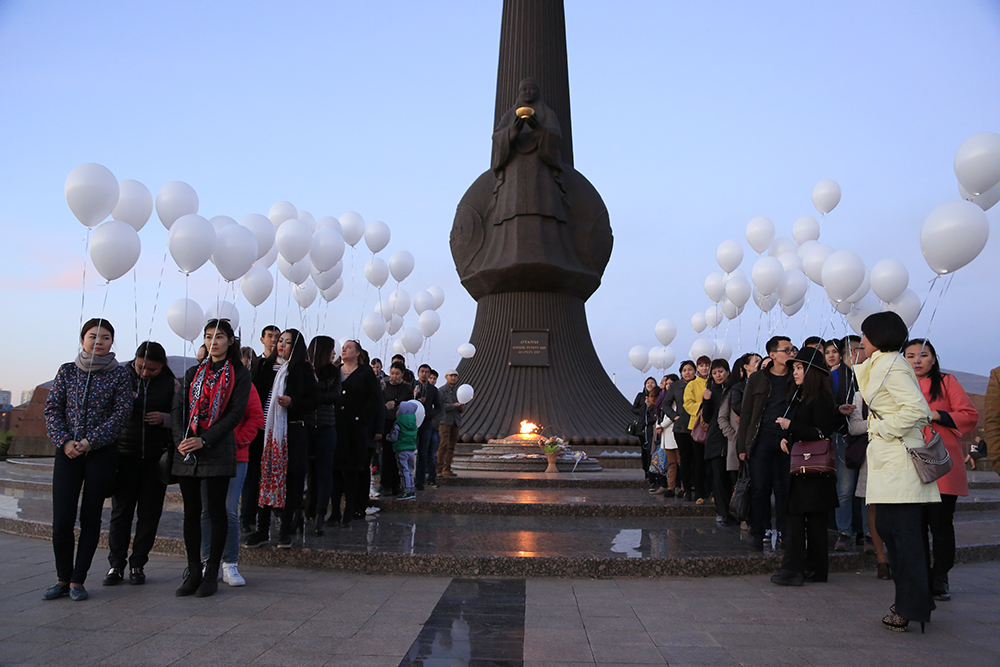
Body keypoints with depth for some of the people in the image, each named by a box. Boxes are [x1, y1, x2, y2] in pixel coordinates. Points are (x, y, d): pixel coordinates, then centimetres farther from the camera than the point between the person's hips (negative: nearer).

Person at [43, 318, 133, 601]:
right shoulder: (67, 371, 7)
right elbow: (52, 409, 6)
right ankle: (63, 578, 17)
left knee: (90, 518, 4)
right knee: (61, 520, -2)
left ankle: (78, 580, 16)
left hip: (102, 453, -1)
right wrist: (64, 441, -8)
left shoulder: (119, 374, 1)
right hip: (67, 452, 2)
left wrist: (90, 441, -13)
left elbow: (122, 413, -6)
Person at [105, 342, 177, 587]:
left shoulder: (172, 383, 1)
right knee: (121, 511, 5)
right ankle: (116, 564, 15)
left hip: (156, 457, 0)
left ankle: (138, 564, 16)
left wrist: (164, 418, -16)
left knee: (149, 513, 5)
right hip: (125, 455, 0)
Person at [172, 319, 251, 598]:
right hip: (187, 452, 4)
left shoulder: (239, 374, 3)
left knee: (216, 510, -1)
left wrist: (204, 441, -14)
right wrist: (181, 439, -9)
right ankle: (193, 572, 14)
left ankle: (211, 574, 8)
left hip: (218, 450, -4)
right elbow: (179, 407, 8)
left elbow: (235, 413, -5)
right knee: (191, 510, 6)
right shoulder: (193, 373, 16)